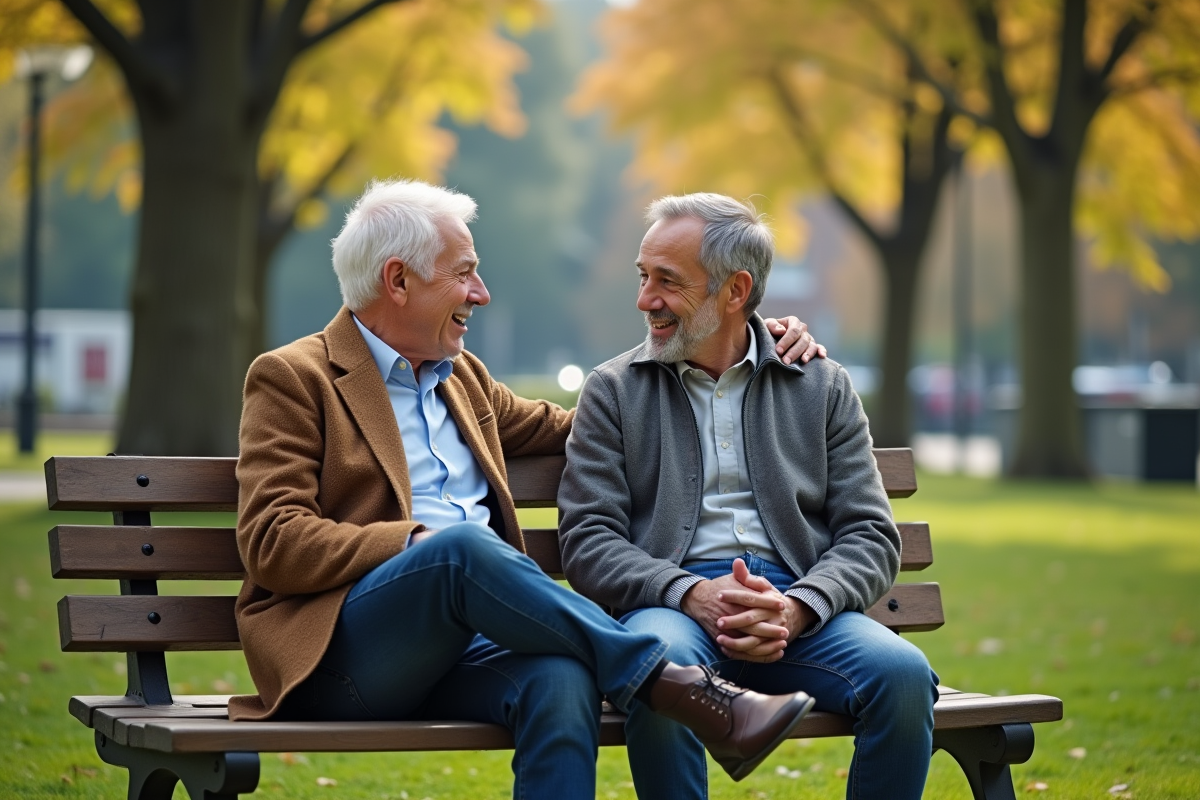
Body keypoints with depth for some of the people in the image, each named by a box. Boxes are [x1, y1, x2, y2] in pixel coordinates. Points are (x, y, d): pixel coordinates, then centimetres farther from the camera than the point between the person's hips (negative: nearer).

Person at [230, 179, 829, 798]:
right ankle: (676, 687, -29)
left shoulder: (462, 378, 25)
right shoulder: (293, 378, 4)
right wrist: (417, 542, -17)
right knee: (464, 544, -35)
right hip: (337, 651, -5)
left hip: (458, 649, 5)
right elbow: (272, 544, -6)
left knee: (561, 680, -31)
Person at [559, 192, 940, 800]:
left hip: (796, 609, 1)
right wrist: (692, 594, -16)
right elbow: (587, 541, 3)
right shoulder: (614, 391, 13)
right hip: (668, 603, -1)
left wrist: (796, 608, -14)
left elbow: (870, 536, 8)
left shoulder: (821, 388, 15)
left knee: (903, 673, -29)